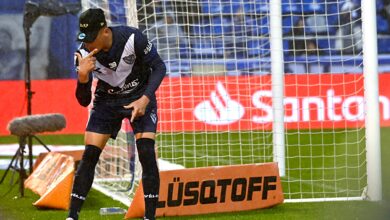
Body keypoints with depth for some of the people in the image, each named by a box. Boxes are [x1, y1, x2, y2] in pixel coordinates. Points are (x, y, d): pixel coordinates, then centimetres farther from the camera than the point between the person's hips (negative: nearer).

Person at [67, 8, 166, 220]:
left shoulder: (132, 38, -29)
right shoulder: (84, 54, -20)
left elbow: (159, 66, -15)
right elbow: (84, 101, -15)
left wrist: (145, 99, -28)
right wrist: (83, 77, -35)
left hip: (140, 97, -2)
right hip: (106, 100, 2)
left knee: (147, 153, -16)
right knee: (89, 155, -7)